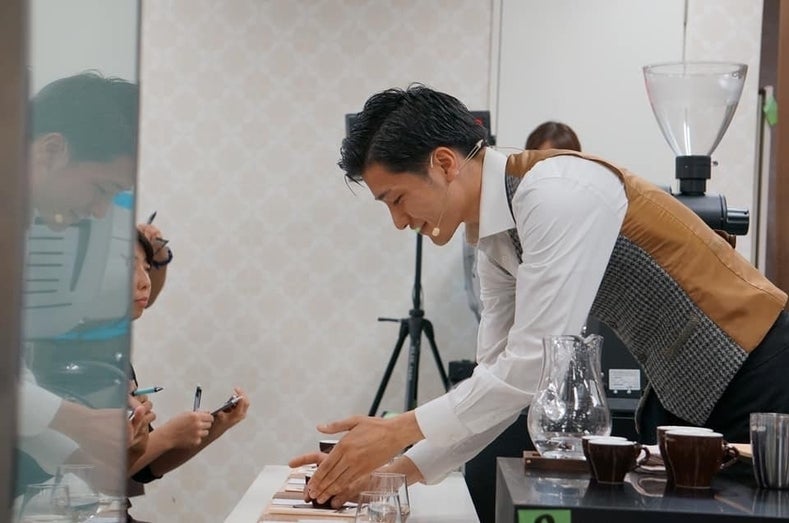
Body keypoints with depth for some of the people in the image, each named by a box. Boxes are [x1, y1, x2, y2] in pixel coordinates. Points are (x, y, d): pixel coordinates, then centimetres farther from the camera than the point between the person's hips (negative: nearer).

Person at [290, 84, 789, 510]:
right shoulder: (495, 238, 4)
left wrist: (400, 431, -21)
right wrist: (404, 468, -2)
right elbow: (498, 380, 7)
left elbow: (536, 365, -28)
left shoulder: (555, 192, -25)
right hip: (683, 385, 9)